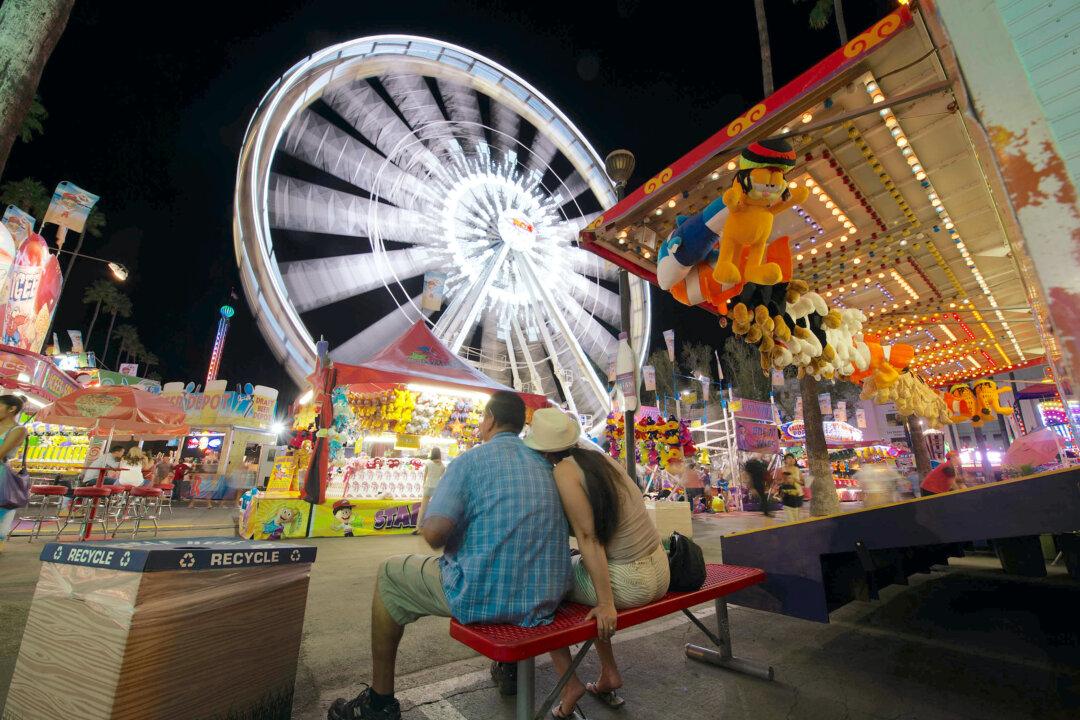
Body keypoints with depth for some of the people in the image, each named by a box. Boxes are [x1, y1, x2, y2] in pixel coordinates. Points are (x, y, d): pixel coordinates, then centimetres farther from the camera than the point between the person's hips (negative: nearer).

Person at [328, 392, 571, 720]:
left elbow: (433, 533, -21)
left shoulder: (470, 460, -12)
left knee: (389, 575, 16)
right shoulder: (545, 464, 6)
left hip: (483, 596, -5)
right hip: (547, 598, 6)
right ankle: (511, 667, 46)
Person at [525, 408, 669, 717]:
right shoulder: (600, 458, 5)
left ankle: (570, 685, 15)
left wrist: (606, 605, -13)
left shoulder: (564, 471, -17)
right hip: (658, 572, 7)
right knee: (575, 567, 30)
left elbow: (589, 538, -18)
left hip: (629, 583, -7)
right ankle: (609, 675, 33)